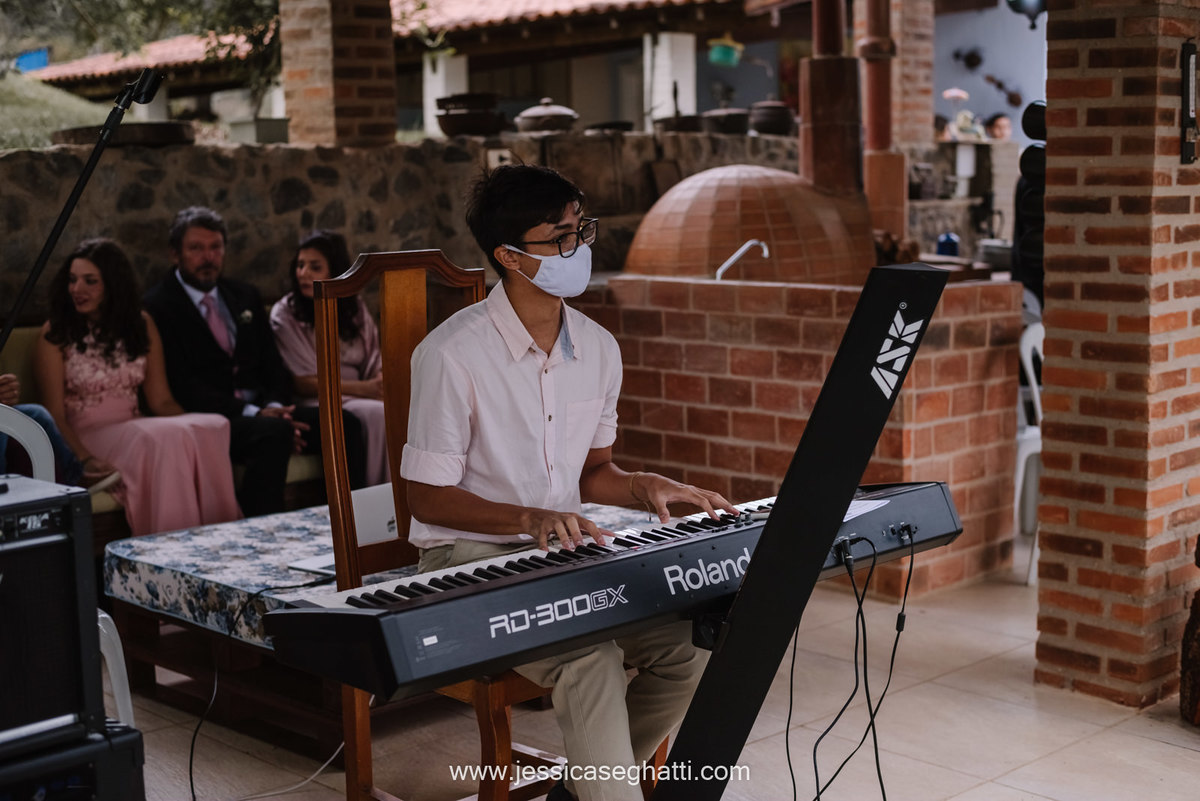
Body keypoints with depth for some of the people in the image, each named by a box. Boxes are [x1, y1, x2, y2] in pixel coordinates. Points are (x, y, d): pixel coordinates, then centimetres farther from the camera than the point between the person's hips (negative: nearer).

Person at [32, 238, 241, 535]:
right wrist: (85, 459, -24)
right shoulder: (55, 334, 1)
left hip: (136, 429, 4)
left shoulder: (142, 325, 13)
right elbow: (55, 415, -5)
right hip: (86, 436, -4)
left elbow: (161, 400, 12)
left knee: (214, 427, -29)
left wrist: (196, 424, -9)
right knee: (165, 437, -36)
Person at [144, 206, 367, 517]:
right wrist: (253, 414, -20)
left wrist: (275, 406, -8)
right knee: (273, 433, -35)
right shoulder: (158, 307, -3)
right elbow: (183, 386, -12)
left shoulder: (245, 296, 19)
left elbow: (272, 364, 15)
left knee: (346, 425, -13)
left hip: (262, 412, 7)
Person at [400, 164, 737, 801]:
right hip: (469, 558, -6)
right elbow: (427, 497, -12)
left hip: (566, 555, 6)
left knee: (690, 643, -14)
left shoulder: (598, 349, 6)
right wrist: (530, 519, -27)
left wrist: (643, 487, -5)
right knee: (590, 657, -32)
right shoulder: (453, 353, -15)